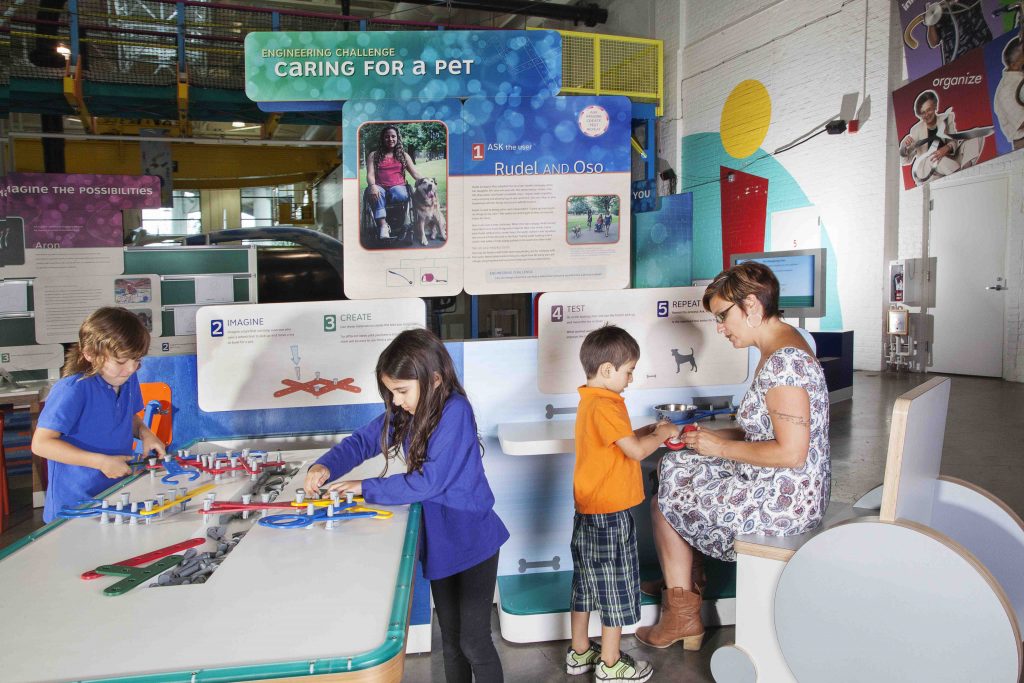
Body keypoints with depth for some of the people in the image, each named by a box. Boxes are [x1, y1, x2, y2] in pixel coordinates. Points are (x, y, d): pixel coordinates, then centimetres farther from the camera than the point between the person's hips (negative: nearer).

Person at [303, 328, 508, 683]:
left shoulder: (455, 412, -25)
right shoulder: (404, 413, -2)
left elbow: (428, 481, -27)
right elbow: (363, 440, 4)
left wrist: (366, 488, -19)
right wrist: (325, 466, -16)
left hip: (472, 542, -7)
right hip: (439, 541, 7)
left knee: (474, 641, 4)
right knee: (450, 638, 20)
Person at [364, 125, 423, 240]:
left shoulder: (403, 155, 18)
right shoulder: (374, 155, 14)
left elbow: (415, 173, 8)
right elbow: (370, 174, 0)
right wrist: (372, 186, -25)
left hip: (397, 186, 1)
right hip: (379, 187, -1)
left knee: (401, 195, -38)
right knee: (376, 194, -39)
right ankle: (383, 226, -48)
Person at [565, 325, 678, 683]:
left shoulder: (589, 401, 9)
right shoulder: (604, 406, -22)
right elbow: (636, 451, -23)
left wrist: (649, 430, 7)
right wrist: (661, 435, -7)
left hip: (588, 512, 10)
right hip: (609, 514, -10)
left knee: (587, 580, 19)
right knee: (615, 586, 5)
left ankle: (579, 653, 32)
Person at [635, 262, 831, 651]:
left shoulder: (783, 361, -25)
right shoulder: (779, 349, 7)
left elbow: (792, 453, -29)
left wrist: (721, 447, -17)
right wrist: (712, 436, 3)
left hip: (785, 501, -10)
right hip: (783, 490, 10)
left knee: (665, 504, 3)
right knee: (674, 466, 16)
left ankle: (683, 613, 22)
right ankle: (685, 578, 31)